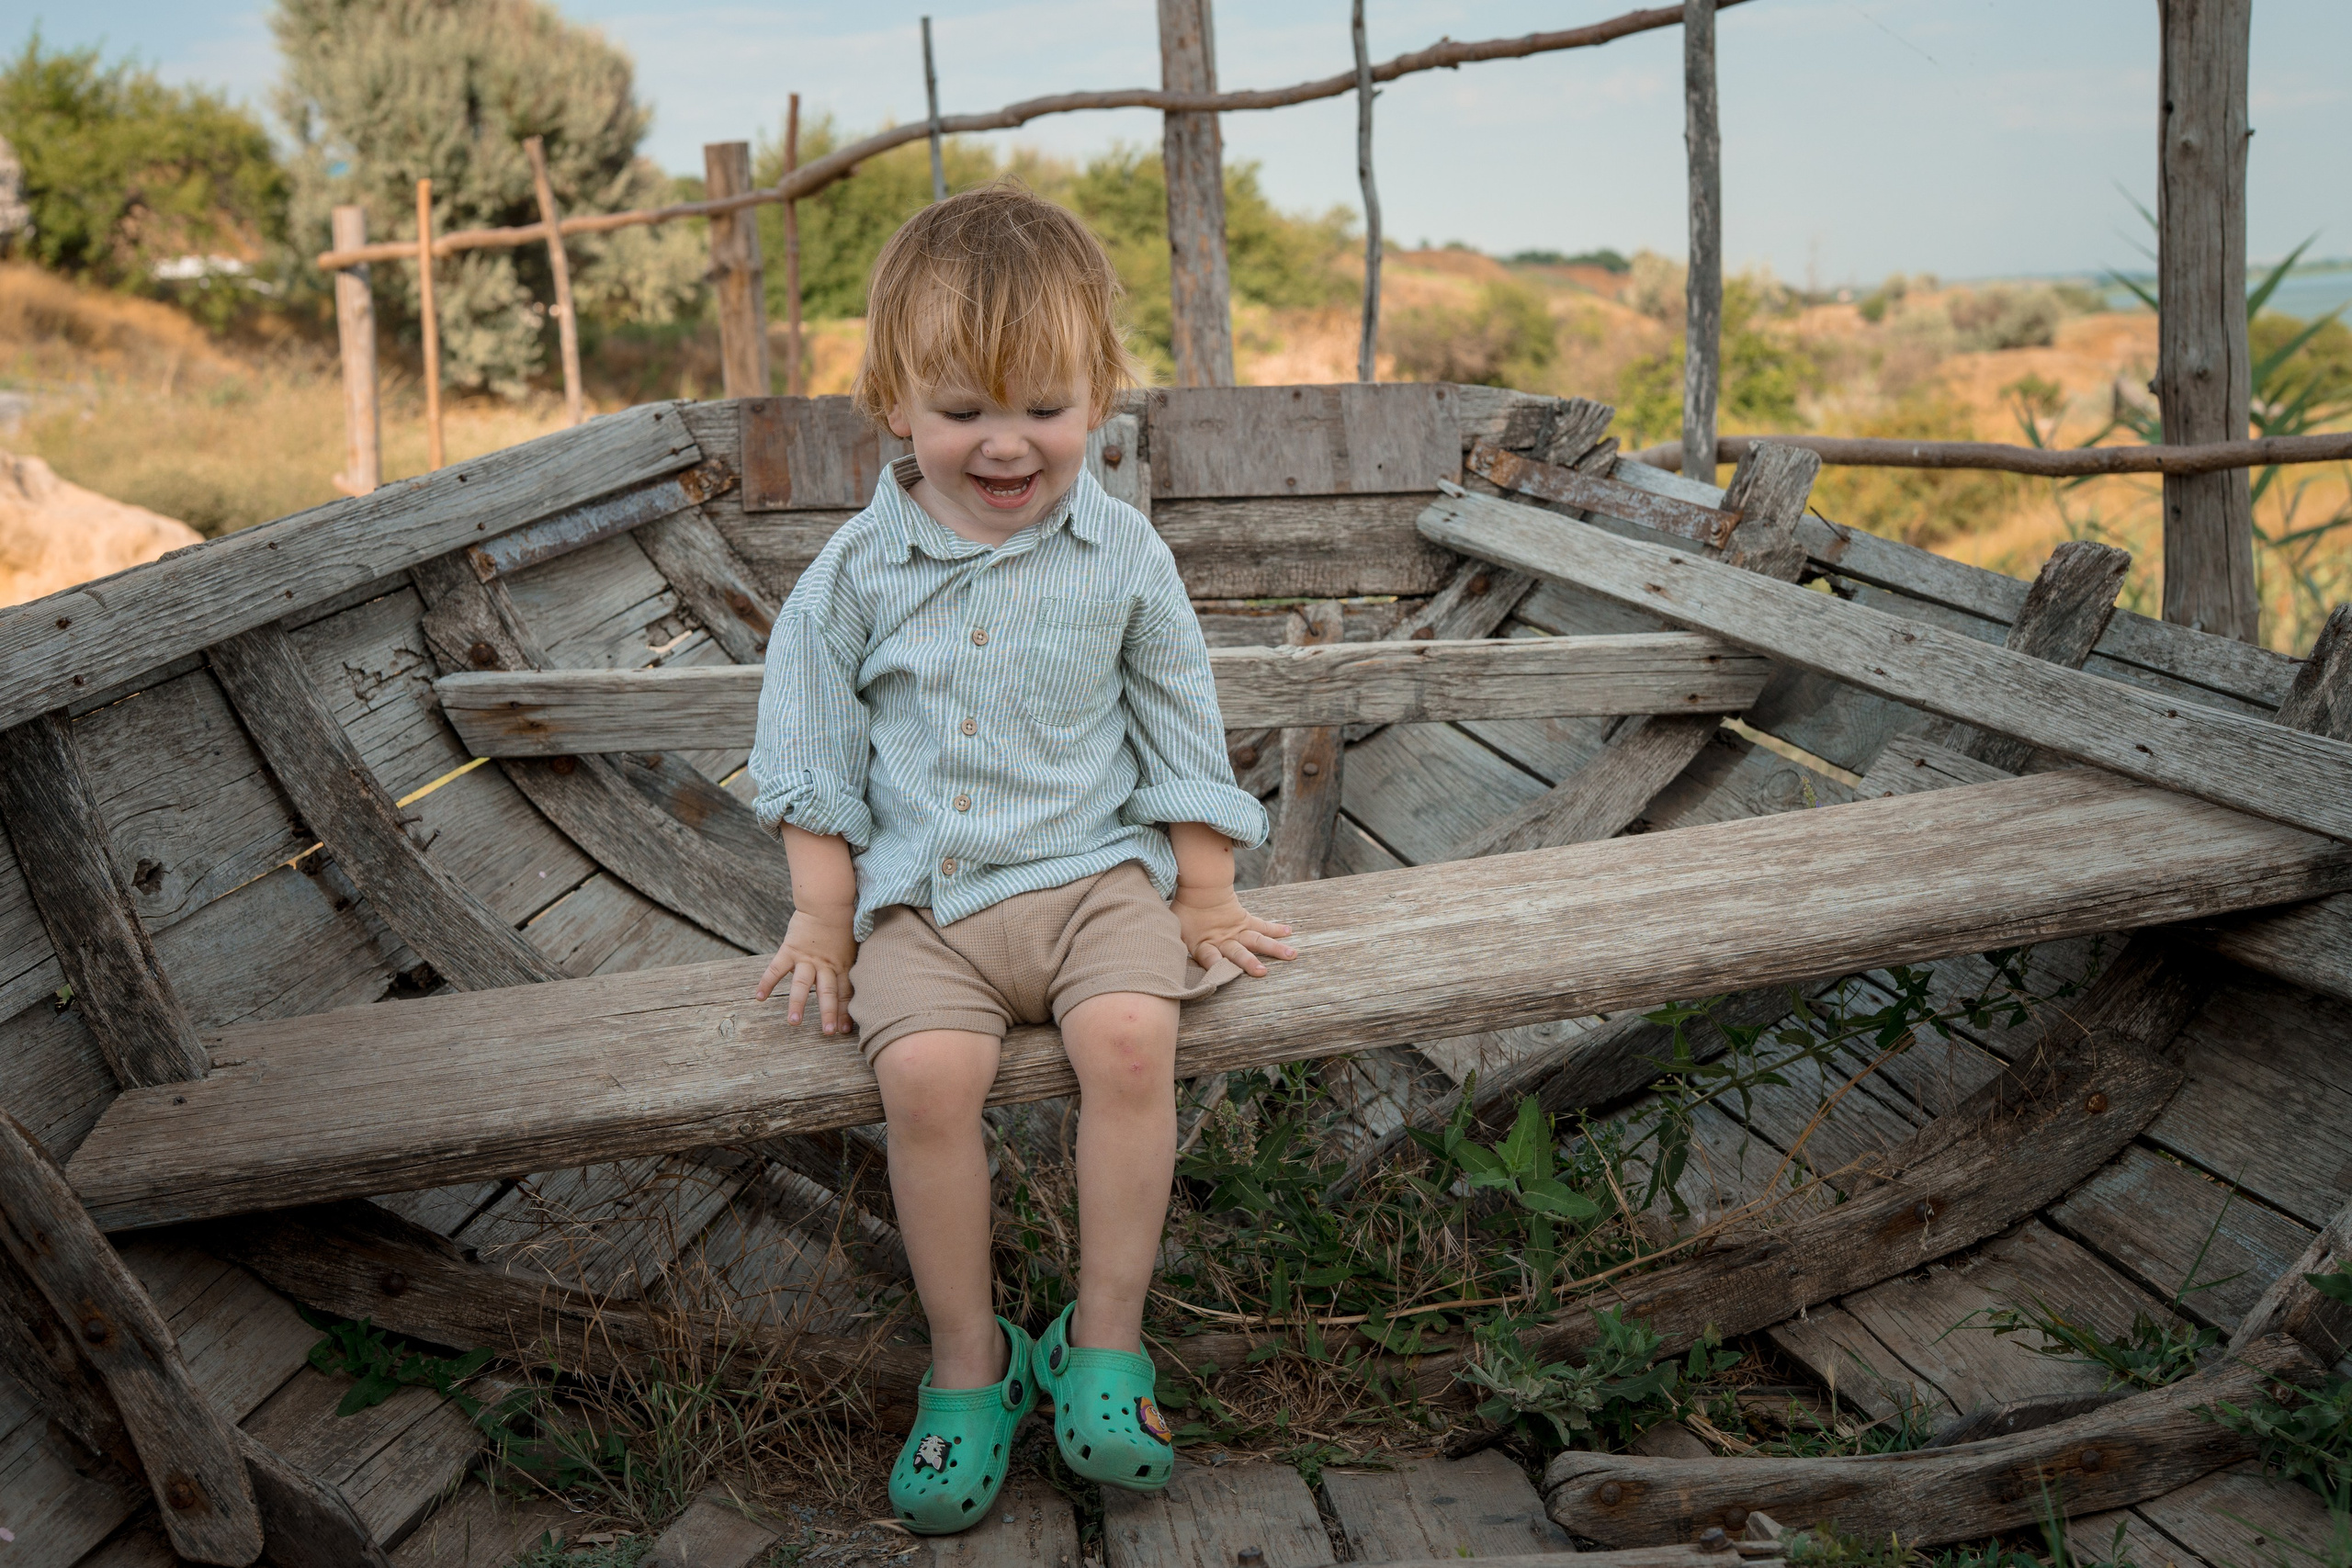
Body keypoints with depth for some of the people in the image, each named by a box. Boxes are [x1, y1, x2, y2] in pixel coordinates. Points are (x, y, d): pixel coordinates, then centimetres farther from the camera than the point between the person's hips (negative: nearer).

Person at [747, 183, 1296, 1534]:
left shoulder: (1123, 556, 0)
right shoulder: (862, 566, 0)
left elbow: (1183, 727, 8)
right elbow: (813, 742, 7)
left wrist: (1206, 899, 7)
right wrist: (823, 914, 4)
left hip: (1093, 866, 0)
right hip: (920, 891, 0)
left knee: (1132, 1039, -26)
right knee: (928, 1073, -24)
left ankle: (1106, 1338, -7)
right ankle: (968, 1358, -4)